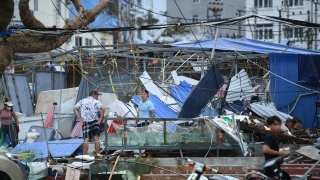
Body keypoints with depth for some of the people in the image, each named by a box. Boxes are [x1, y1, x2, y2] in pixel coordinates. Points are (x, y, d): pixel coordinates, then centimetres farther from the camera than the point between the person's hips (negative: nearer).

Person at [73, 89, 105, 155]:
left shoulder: (82, 101, 12)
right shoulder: (96, 102, 1)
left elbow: (75, 109, 1)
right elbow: (103, 108, -17)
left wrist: (80, 119, -1)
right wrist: (100, 119, -9)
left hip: (85, 123, 2)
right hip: (94, 122, -2)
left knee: (86, 139, -1)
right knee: (96, 139, 0)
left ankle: (84, 155, -7)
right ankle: (98, 155, -3)